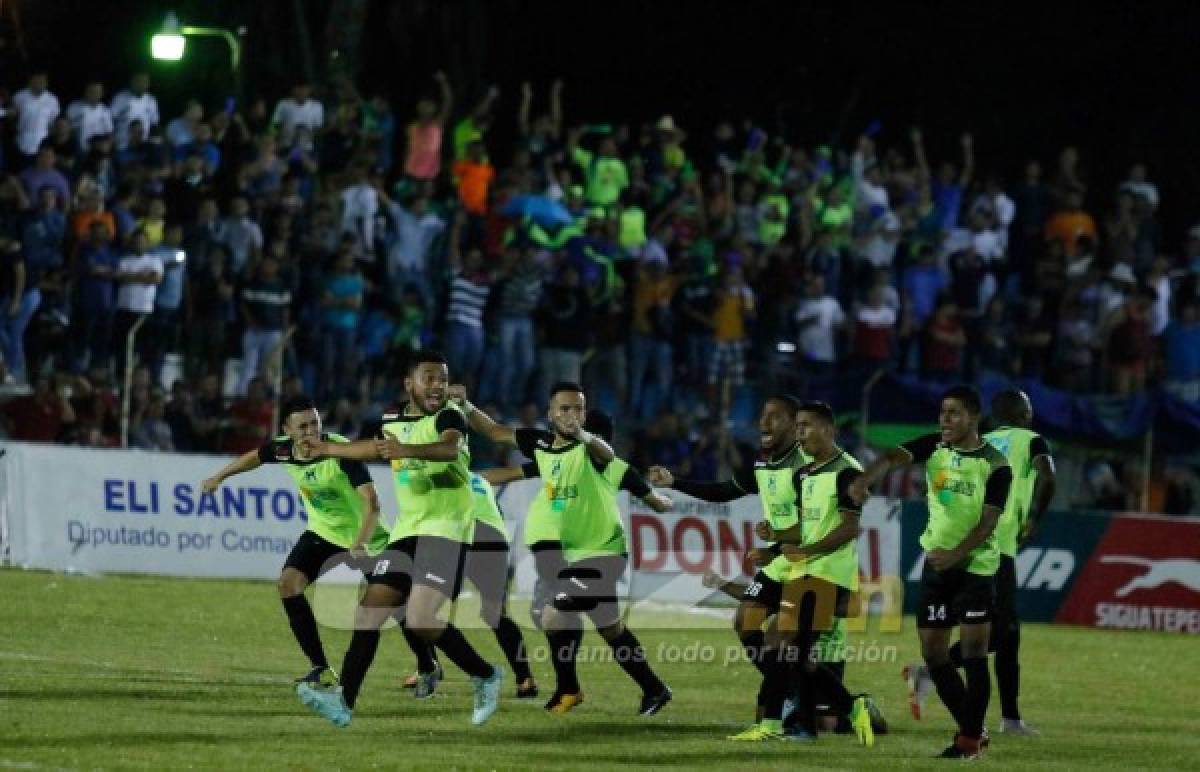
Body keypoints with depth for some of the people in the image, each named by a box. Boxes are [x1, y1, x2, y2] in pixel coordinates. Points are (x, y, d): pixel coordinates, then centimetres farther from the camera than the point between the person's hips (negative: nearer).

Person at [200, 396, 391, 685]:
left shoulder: (342, 451, -30)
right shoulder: (283, 449, -12)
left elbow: (371, 501, -35)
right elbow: (256, 456, 14)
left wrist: (361, 544, -48)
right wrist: (219, 477, 21)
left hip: (361, 532, -5)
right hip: (322, 531, 5)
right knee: (289, 582, -15)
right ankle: (321, 669, -10)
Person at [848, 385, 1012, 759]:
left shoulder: (995, 466, -11)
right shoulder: (934, 447, 1)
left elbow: (988, 522, -17)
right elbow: (893, 457, -16)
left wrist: (956, 554, -31)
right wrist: (864, 480, -37)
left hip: (975, 564, -5)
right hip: (936, 562, 5)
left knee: (973, 653, -10)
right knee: (933, 653, 6)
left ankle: (970, 739, -2)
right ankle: (971, 729, 20)